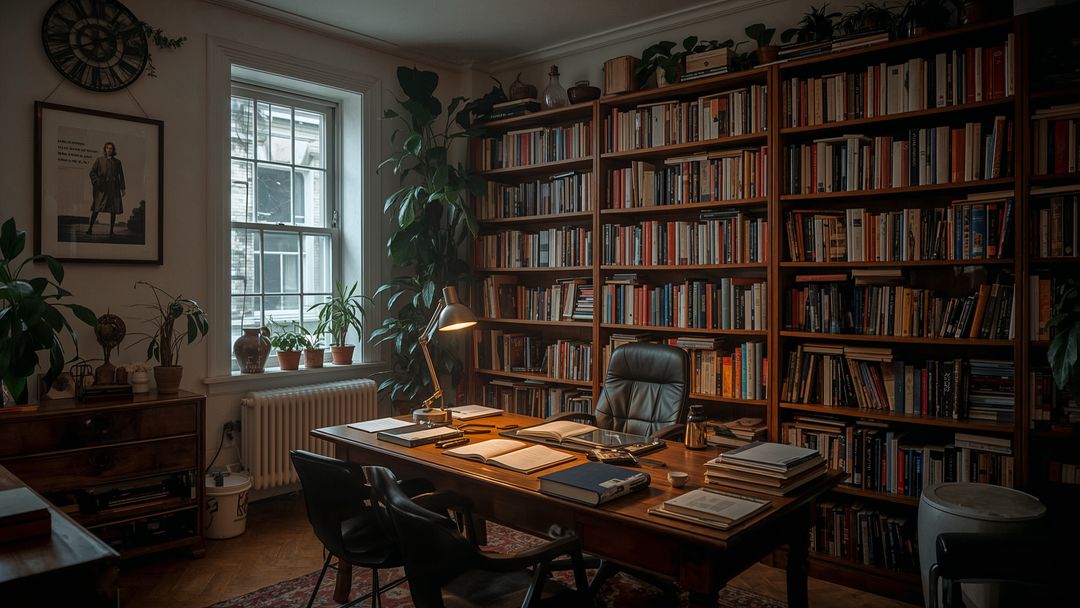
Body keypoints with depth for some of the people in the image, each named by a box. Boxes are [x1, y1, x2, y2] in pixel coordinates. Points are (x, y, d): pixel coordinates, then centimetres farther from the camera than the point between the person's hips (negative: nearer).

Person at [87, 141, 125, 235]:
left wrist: (123, 188, 6)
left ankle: (111, 231, 7)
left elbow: (121, 176, 12)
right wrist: (97, 182, -8)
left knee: (113, 210, 1)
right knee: (96, 208, -5)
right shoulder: (99, 160, 6)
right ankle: (90, 228, 0)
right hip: (102, 188, -2)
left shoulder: (117, 162, 11)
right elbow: (92, 172, 6)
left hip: (113, 188, 2)